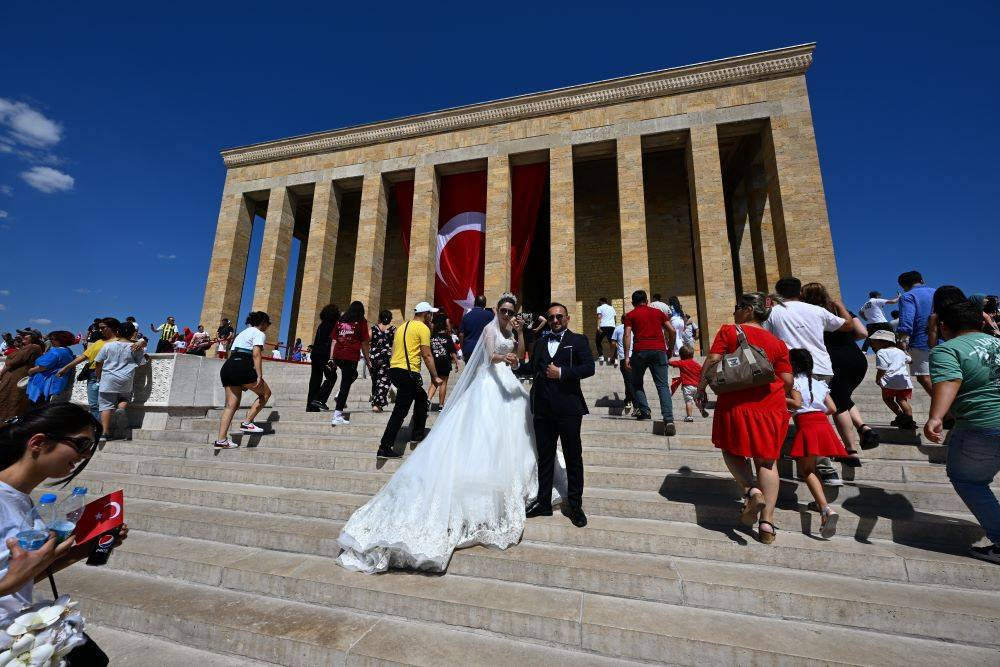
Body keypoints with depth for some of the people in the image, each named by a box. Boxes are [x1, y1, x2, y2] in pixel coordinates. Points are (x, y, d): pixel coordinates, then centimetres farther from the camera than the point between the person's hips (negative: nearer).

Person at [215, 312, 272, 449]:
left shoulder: (242, 333, 29)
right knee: (265, 393, 8)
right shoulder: (259, 333, 3)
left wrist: (240, 381, 26)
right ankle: (247, 422, 0)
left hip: (226, 367, 9)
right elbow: (256, 354, -12)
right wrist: (259, 376, -16)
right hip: (242, 367, -9)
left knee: (231, 405, 8)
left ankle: (221, 440, 4)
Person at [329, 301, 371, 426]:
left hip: (338, 355, 5)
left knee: (352, 375, 29)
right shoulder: (361, 322, 2)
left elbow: (334, 340, 12)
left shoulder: (340, 320, 13)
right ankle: (337, 416, -3)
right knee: (346, 384, -1)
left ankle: (340, 396, 11)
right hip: (351, 356, -5)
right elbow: (364, 342, 1)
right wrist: (367, 359, 9)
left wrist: (331, 357, 15)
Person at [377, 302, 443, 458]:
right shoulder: (423, 328, -5)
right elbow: (427, 356, -10)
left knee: (421, 397, 23)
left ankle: (417, 434, 25)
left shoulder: (403, 326, 19)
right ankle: (385, 448, -1)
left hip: (394, 369, 9)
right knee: (400, 411, -4)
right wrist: (435, 377, -5)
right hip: (408, 372, -9)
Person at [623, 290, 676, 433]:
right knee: (663, 385, 0)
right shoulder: (658, 312, 17)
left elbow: (627, 335, -3)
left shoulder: (630, 315, 11)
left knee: (637, 383, 18)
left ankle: (644, 411, 7)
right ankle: (668, 419, -14)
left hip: (640, 351, -1)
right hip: (659, 351, 2)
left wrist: (627, 356, -5)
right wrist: (670, 349, 22)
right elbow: (672, 331, 11)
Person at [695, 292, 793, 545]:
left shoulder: (729, 331, -2)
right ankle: (767, 523, 8)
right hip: (770, 406, 3)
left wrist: (701, 389, 1)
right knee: (766, 461, 11)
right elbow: (787, 381, 4)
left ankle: (751, 490, -9)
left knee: (732, 451, 17)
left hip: (735, 404, -3)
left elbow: (712, 361, -9)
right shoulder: (777, 342, 6)